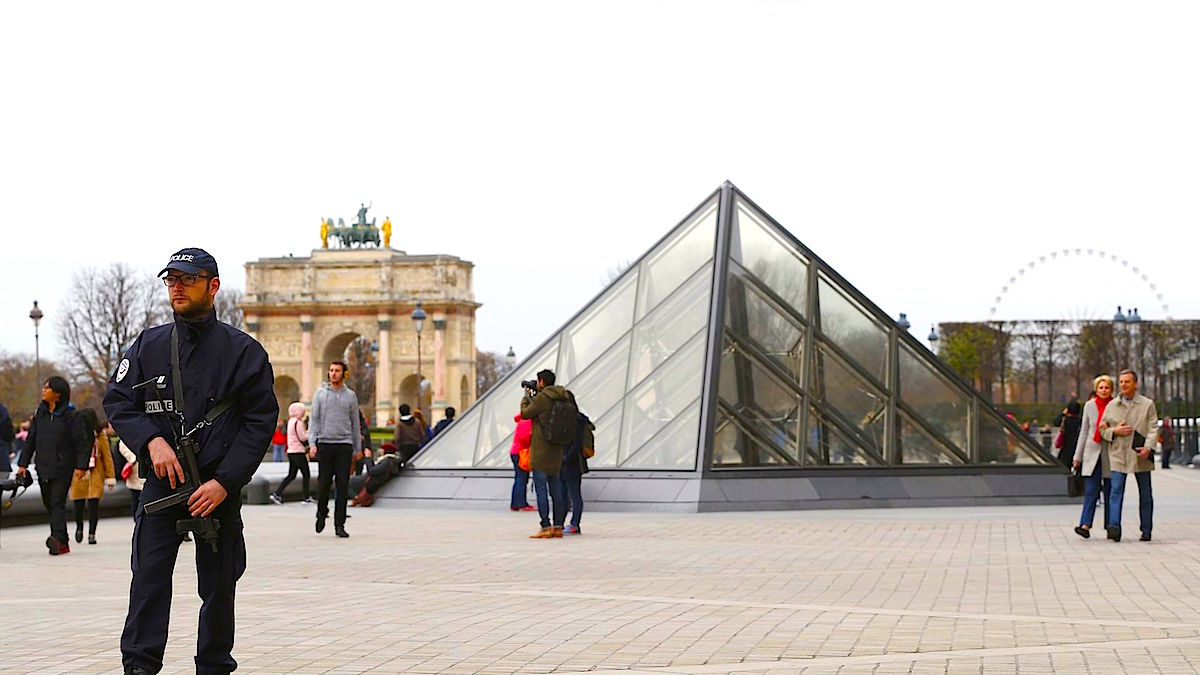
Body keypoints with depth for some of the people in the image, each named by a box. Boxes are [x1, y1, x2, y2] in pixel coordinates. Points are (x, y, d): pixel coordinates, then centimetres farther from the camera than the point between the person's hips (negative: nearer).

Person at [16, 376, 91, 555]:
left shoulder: (70, 415, -6)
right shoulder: (40, 414, 10)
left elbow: (83, 441, -7)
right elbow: (31, 439, 15)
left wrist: (81, 465, -15)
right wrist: (23, 463, 11)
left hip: (62, 468, -6)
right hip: (43, 468, 6)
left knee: (58, 503, -15)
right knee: (49, 505, 8)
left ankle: (58, 539, -25)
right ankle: (62, 544, 15)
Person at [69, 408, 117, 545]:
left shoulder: (100, 436, -3)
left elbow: (107, 457, 1)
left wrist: (110, 477, 0)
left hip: (95, 476, -1)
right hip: (78, 475, 1)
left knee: (93, 503, -4)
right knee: (78, 504, 5)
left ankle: (92, 534, 7)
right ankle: (79, 527, 34)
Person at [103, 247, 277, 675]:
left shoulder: (242, 350, -1)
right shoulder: (148, 346, 8)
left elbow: (260, 420, -4)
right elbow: (117, 401, 7)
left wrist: (225, 482, -13)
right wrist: (152, 440, -12)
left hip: (219, 487, -1)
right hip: (161, 480, 1)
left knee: (218, 585, 7)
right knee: (149, 575, -8)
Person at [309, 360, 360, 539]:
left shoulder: (350, 395, 9)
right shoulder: (320, 394, 6)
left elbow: (355, 423, 13)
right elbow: (314, 419, 5)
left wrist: (357, 448, 11)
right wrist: (312, 442, -7)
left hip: (344, 445, 1)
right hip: (324, 443, -1)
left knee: (343, 485, -3)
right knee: (324, 483, -1)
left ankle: (339, 524, 1)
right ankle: (322, 514, 24)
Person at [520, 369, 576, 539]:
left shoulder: (542, 397, -14)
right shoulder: (564, 397, 8)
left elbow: (525, 414, -3)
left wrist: (526, 397, 13)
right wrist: (532, 397, 20)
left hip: (540, 449, -7)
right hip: (557, 449, 7)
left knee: (540, 488, -5)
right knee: (556, 489, 11)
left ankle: (546, 527, -8)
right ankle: (558, 527, 12)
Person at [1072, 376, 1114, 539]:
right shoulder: (1089, 405, 7)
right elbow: (1084, 431, 10)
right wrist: (1077, 456, 9)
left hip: (1110, 453, -1)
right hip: (1092, 452, 1)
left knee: (1110, 491, 4)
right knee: (1091, 490, -7)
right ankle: (1085, 525, -15)